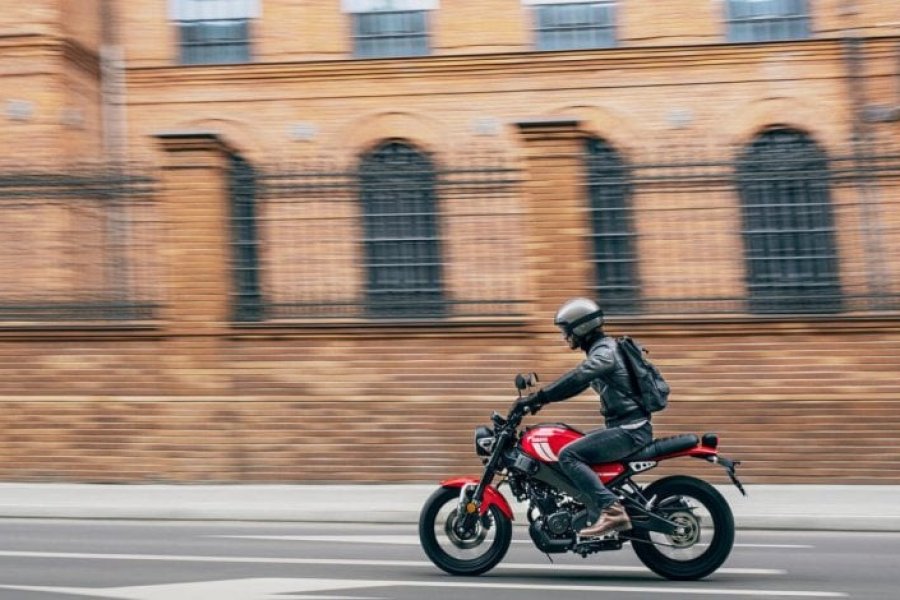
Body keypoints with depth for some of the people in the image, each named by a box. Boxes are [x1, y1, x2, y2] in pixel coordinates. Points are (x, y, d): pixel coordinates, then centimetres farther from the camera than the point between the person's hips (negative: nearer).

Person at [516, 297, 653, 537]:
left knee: (568, 455, -20)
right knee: (579, 454, 20)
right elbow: (577, 382, 22)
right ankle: (596, 517, 19)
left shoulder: (604, 351, -15)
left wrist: (539, 397, -27)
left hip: (630, 430, -11)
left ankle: (612, 510, -25)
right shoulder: (602, 349, 17)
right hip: (626, 427, 11)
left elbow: (576, 379, -29)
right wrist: (540, 398, 16)